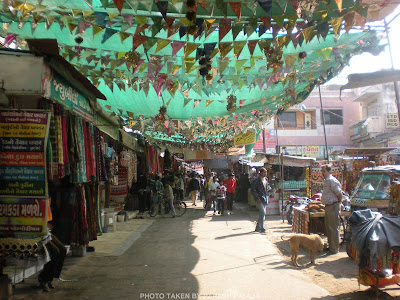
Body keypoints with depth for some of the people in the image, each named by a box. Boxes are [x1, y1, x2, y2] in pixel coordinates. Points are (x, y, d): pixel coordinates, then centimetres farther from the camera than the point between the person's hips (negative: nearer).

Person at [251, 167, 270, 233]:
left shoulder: (266, 179, 12)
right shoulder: (256, 180, -11)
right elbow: (253, 190, -13)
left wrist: (269, 188, 6)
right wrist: (257, 198, -18)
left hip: (265, 199, 8)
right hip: (260, 199, -8)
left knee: (262, 214, 11)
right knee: (262, 213, -15)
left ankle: (257, 228, 21)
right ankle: (262, 229, -8)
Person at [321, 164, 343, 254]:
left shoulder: (332, 181, -16)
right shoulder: (327, 181, 15)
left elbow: (339, 193, -20)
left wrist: (338, 202, -6)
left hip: (333, 206, -10)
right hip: (328, 206, 10)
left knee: (333, 229, -3)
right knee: (328, 228, 17)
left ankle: (334, 249, 5)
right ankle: (330, 246, 28)